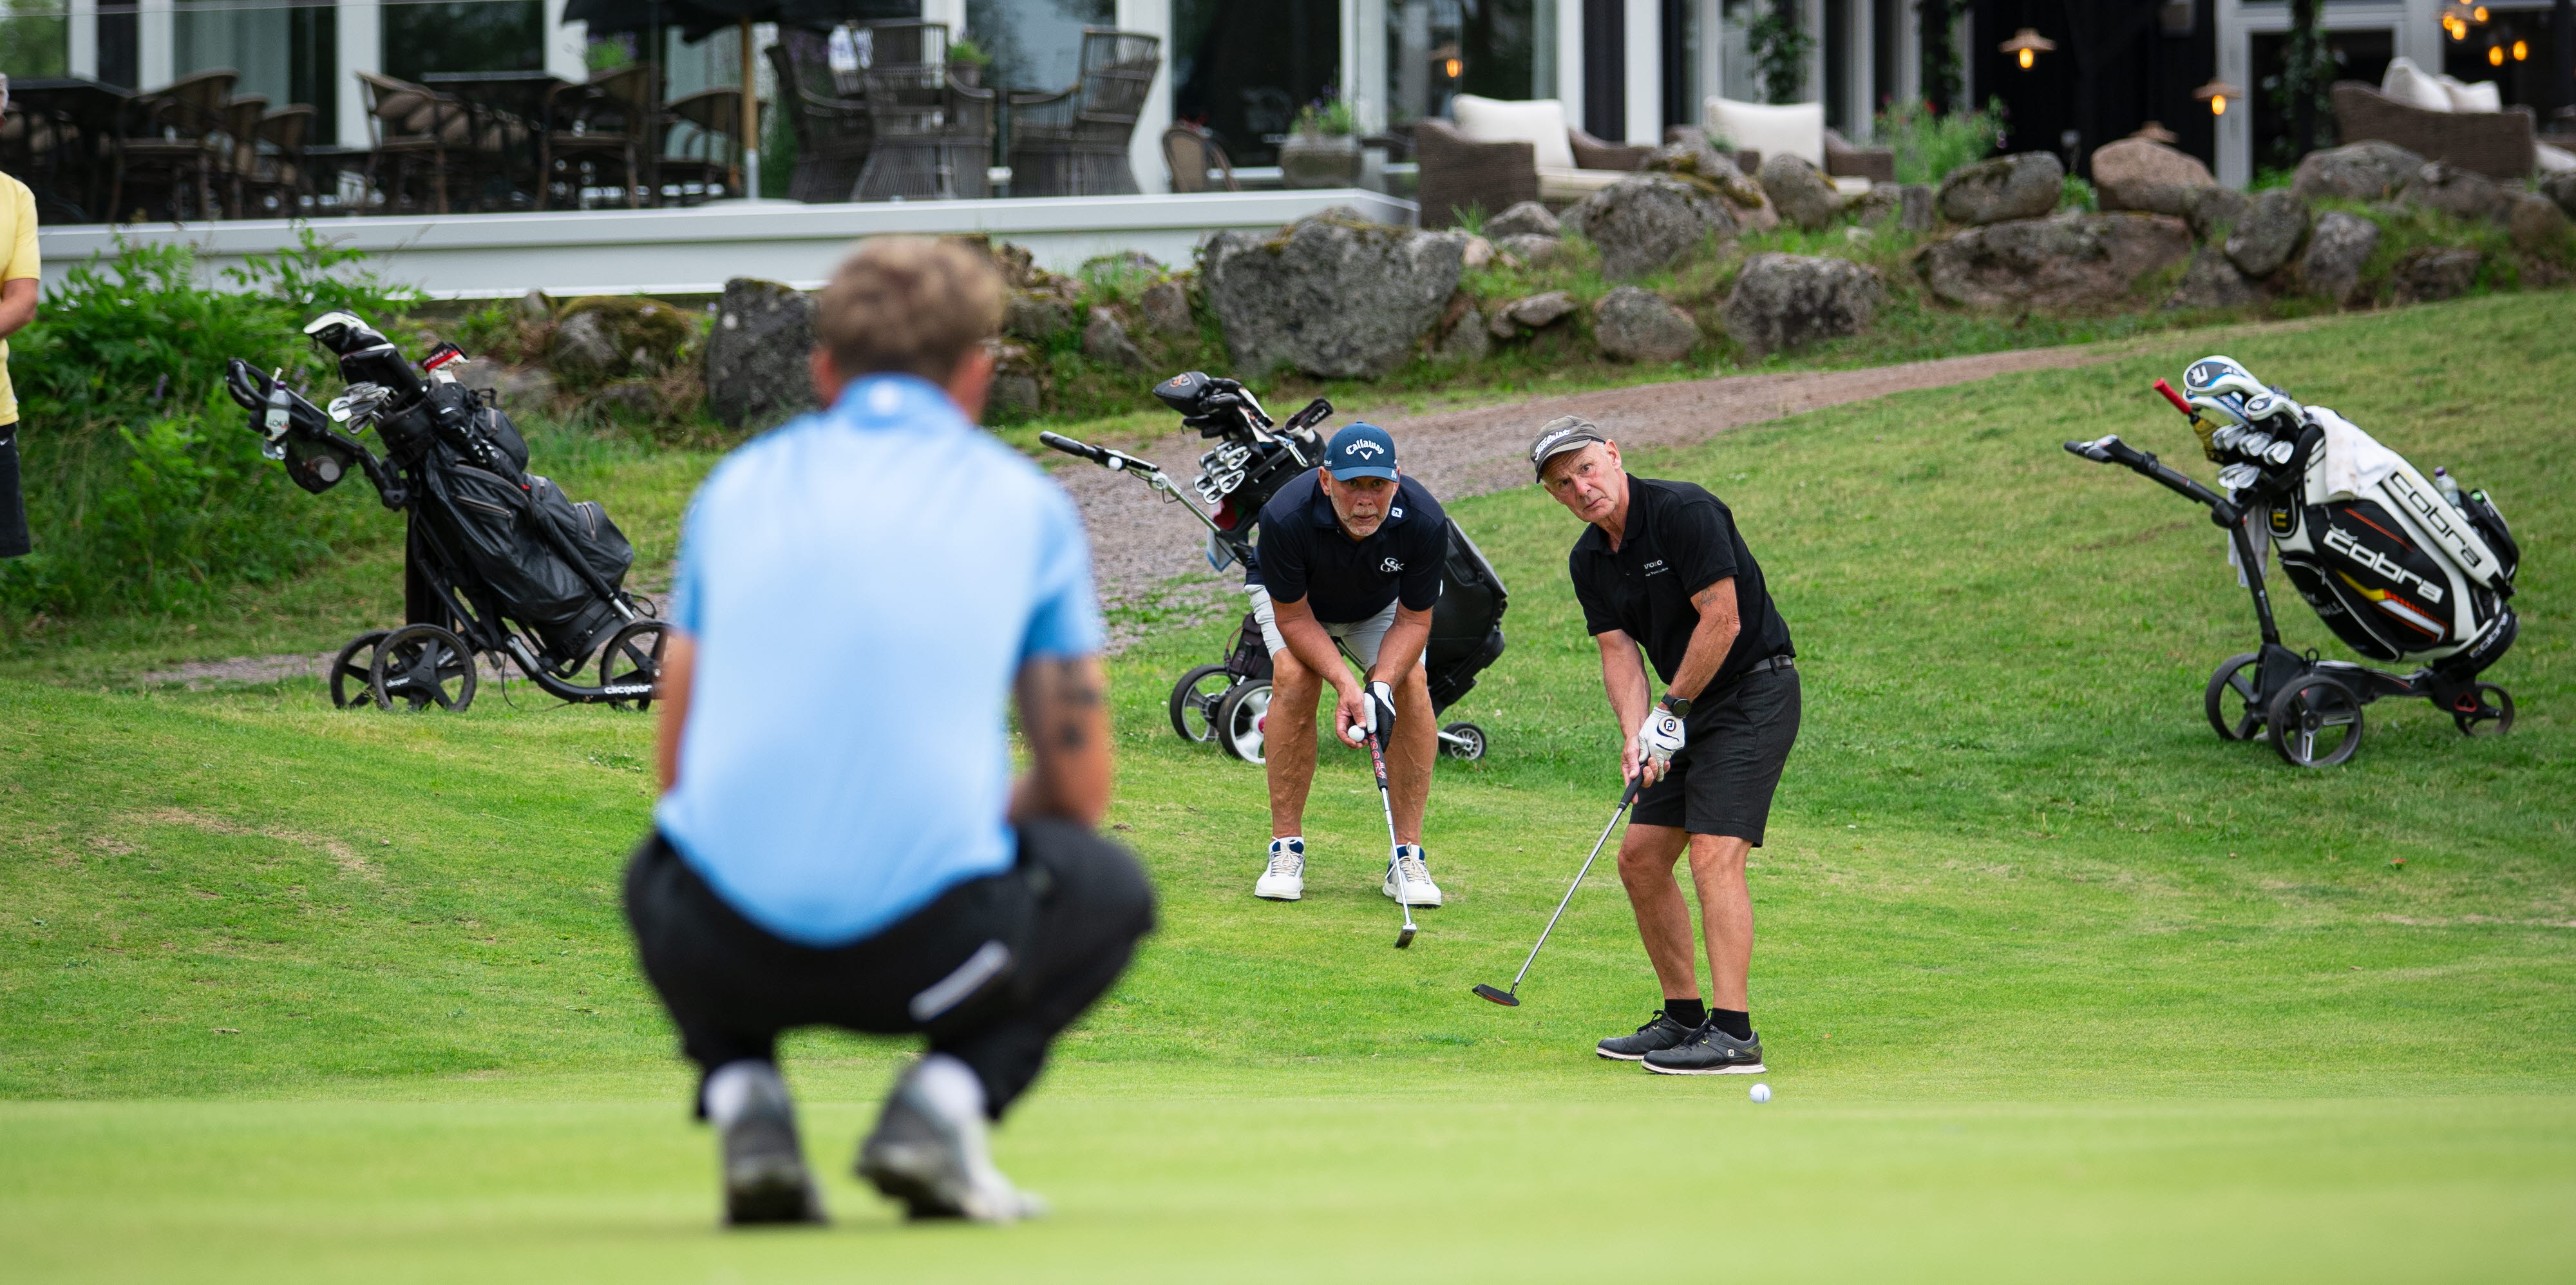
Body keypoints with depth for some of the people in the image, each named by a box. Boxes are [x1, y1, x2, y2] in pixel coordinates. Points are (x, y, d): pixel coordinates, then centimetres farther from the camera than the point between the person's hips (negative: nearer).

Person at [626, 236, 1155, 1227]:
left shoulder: (737, 486, 18)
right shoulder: (1027, 503, 13)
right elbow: (1079, 790, 16)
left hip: (728, 952, 2)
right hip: (929, 944, -2)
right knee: (1113, 891, 31)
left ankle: (740, 1095, 9)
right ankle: (943, 1097, 3)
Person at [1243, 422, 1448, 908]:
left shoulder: (1424, 522, -34)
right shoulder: (1285, 517, -39)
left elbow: (1413, 620, -21)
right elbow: (1292, 617, -26)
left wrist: (1381, 687, -36)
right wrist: (1345, 684, -38)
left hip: (1381, 605, 2)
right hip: (1294, 599, -1)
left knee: (1411, 683, -22)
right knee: (1294, 677, -27)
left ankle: (1408, 853, -14)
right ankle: (1286, 848, -17)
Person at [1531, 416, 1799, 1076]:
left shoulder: (1685, 512, -18)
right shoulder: (1589, 562, 7)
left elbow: (1721, 621, -20)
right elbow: (1619, 652, 4)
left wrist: (1671, 712, -13)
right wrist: (1636, 735, -14)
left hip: (1755, 692, -9)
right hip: (1692, 709, 9)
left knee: (1713, 855, -19)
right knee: (1640, 860, 7)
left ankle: (1733, 1034, -23)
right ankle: (1684, 1018, 16)